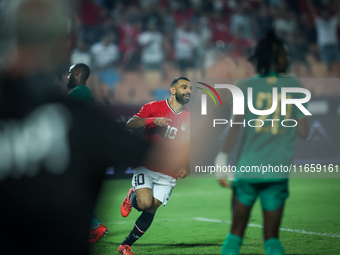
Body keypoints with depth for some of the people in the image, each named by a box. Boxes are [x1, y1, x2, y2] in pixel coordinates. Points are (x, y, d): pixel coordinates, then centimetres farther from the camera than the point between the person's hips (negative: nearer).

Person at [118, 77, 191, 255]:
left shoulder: (188, 119, 11)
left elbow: (187, 147, 21)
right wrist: (153, 120, -27)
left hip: (167, 175, 4)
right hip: (146, 168, -3)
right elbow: (130, 124, -12)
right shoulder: (154, 107, -1)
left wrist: (185, 167, 3)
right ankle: (132, 197, 13)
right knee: (145, 203, -23)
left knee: (151, 210, -3)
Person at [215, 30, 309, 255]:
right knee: (272, 237, 6)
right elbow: (304, 132, 4)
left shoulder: (247, 87, -1)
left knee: (236, 233, 10)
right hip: (277, 172, 1)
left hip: (247, 169, 0)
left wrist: (223, 158, -6)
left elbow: (236, 127, -9)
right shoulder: (294, 87, 3)